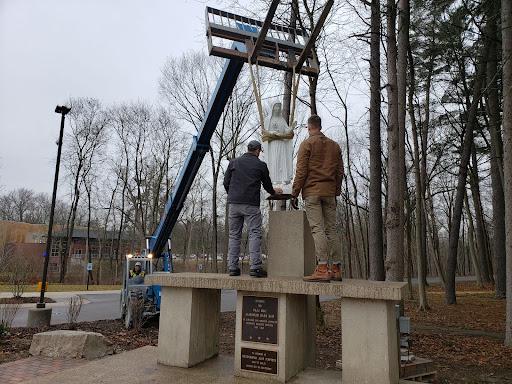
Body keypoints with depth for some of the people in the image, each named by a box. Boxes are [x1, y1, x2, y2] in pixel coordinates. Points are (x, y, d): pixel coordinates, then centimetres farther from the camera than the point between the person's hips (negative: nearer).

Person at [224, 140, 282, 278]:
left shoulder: (234, 162, 13)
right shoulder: (261, 165, 6)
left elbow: (226, 182, 10)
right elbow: (267, 185, 16)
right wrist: (274, 192, 37)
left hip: (234, 204, 3)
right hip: (251, 205, -3)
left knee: (234, 235, 7)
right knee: (255, 234, -3)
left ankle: (233, 267, 6)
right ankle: (255, 267, -11)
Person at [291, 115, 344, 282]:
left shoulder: (307, 144, -1)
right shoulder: (335, 145, 17)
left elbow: (301, 171, -8)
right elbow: (340, 172, 15)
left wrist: (294, 193, -4)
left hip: (312, 192, -5)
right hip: (330, 192, 6)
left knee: (317, 229, -9)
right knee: (331, 230, 8)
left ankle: (322, 269, -14)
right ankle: (336, 269, 10)